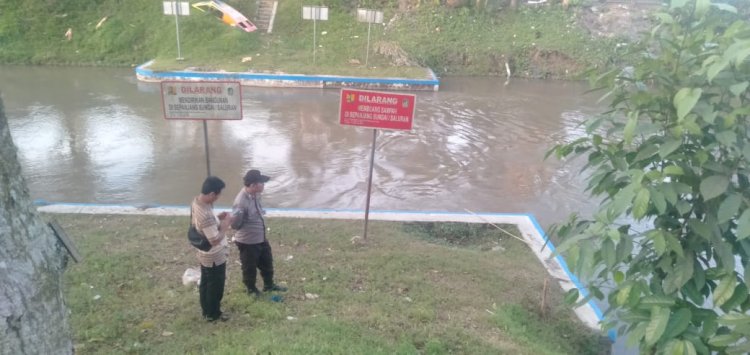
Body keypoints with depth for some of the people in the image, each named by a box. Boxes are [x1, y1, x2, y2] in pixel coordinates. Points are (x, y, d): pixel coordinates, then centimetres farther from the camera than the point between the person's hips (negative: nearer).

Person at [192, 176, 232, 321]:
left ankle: (207, 311, 42)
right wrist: (225, 224, -20)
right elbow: (215, 240, -31)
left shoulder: (196, 201, -8)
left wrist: (217, 218, 0)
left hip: (204, 254, 9)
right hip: (215, 257, -9)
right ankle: (213, 314, 32)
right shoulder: (206, 215, -37)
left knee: (205, 283, 24)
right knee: (215, 287, 13)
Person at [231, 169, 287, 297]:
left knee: (267, 262, 25)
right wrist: (238, 214, -45)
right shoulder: (241, 202, -31)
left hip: (261, 238, 8)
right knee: (250, 268, 15)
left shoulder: (255, 195, -5)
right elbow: (235, 225, -28)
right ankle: (251, 288, 40)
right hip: (247, 242, -8)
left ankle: (269, 285, 47)